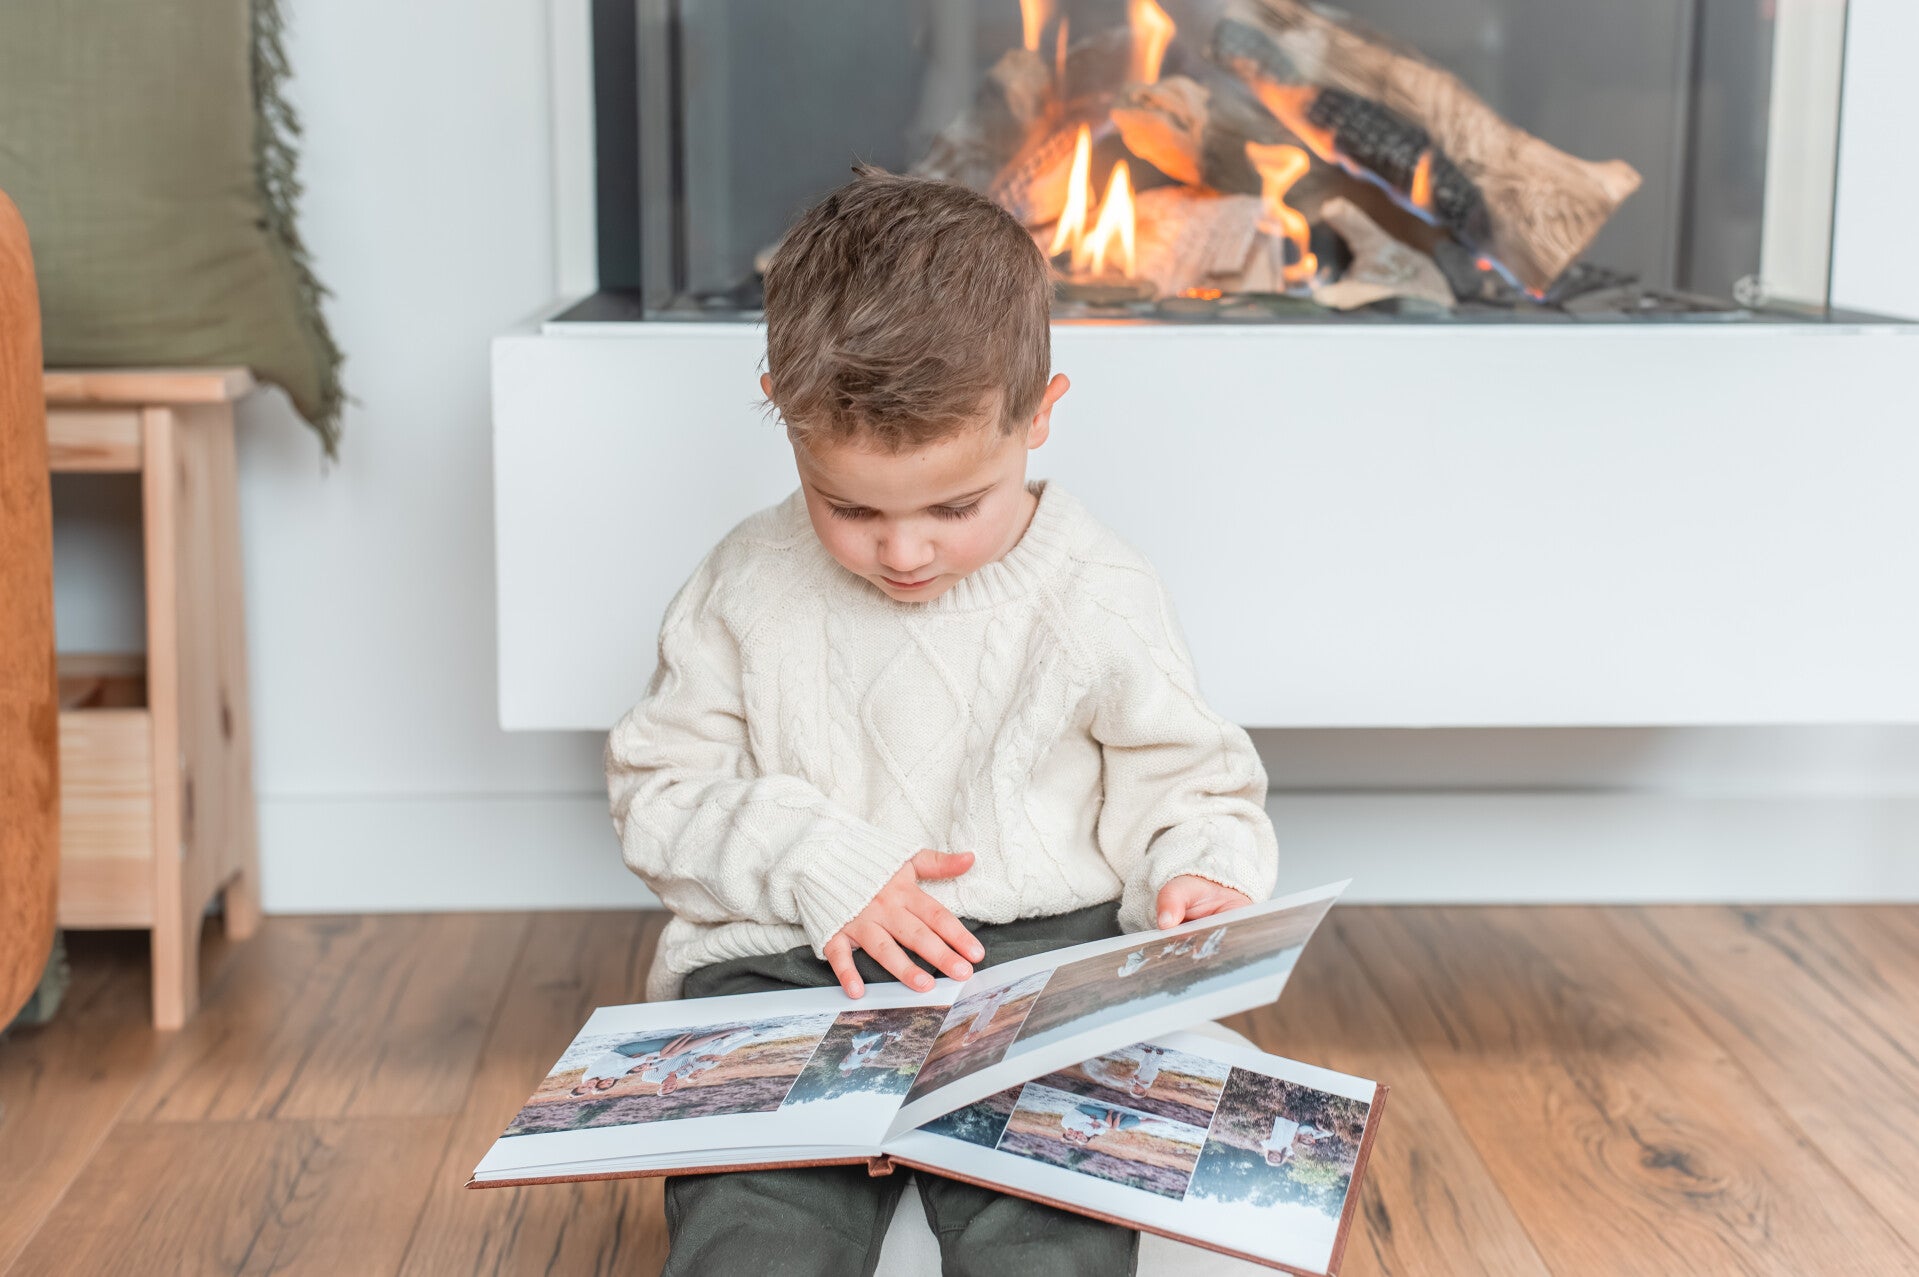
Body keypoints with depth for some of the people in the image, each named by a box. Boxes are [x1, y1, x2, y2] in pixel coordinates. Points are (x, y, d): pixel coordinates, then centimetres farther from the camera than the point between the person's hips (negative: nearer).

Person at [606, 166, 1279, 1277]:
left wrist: (1201, 876, -11)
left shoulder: (1101, 600, 2)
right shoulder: (749, 586, 6)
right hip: (791, 966, 1)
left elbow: (1192, 788, 12)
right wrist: (820, 868, -5)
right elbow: (659, 788, 10)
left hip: (1042, 955, -1)